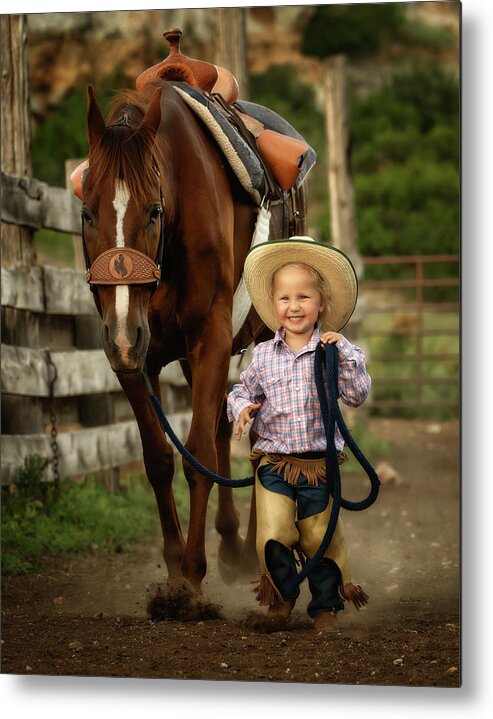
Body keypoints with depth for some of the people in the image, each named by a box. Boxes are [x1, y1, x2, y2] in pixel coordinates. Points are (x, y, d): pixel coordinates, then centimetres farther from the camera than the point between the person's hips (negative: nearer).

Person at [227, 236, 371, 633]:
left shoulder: (335, 349, -2)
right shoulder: (263, 354, 3)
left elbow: (358, 395, -8)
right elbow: (243, 389, 16)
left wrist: (345, 354, -18)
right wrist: (242, 407, -6)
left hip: (319, 463, -1)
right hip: (273, 462, 1)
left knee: (320, 537, 6)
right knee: (273, 534, -7)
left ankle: (326, 604, 26)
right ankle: (282, 597, 17)